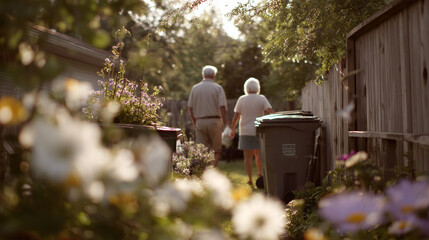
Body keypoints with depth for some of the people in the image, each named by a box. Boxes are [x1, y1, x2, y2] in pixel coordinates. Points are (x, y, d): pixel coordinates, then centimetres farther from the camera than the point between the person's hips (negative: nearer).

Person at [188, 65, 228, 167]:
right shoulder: (218, 88, -3)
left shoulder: (195, 88, 7)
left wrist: (195, 123, 17)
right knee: (217, 150, 9)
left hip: (200, 122, 3)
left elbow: (190, 108, 7)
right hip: (214, 121, -3)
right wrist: (225, 123, -8)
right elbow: (222, 107, -12)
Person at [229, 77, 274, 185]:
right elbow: (271, 111, -13)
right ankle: (260, 173, 21)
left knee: (248, 156, 1)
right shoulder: (262, 99, -1)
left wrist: (232, 130, 7)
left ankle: (250, 179, -4)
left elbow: (236, 116, -1)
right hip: (259, 131, 1)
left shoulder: (241, 99, -1)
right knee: (258, 153, 21)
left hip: (245, 132, -1)